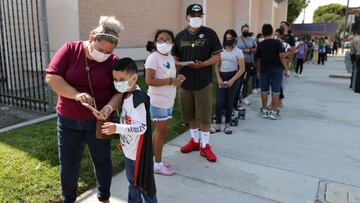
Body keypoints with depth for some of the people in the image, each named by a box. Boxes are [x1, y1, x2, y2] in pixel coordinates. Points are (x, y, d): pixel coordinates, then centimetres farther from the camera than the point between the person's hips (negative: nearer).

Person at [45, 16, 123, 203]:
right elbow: (51, 77, -13)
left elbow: (119, 92, -7)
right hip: (68, 120, 1)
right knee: (68, 163, 13)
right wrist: (76, 94, -25)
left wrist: (109, 107, -28)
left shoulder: (113, 62, -8)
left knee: (102, 160, 14)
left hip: (97, 121, 0)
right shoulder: (70, 49, -9)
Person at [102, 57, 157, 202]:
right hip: (129, 149, 9)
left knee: (143, 183, 8)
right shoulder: (125, 96, 3)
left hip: (138, 151, -9)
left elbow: (142, 128, -30)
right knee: (133, 181, 24)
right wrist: (123, 140, 17)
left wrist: (116, 128, -36)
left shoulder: (138, 99, -25)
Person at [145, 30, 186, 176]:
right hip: (158, 101, -8)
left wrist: (178, 79, 0)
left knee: (159, 131, 16)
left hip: (168, 101, 8)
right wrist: (171, 81, -23)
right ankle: (158, 165, 14)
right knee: (162, 132, 0)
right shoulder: (153, 57, -15)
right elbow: (149, 80, -23)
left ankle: (153, 159, 31)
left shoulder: (170, 57, 11)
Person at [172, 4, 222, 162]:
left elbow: (217, 56, -5)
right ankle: (195, 140, 34)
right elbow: (175, 57, 14)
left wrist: (202, 64, -21)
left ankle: (205, 145, 18)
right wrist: (177, 64, -9)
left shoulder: (209, 34, -3)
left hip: (203, 82, -4)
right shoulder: (180, 36, 7)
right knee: (189, 115, 15)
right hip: (185, 82, 4)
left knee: (204, 116, 2)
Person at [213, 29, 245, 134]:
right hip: (222, 77, 2)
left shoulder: (238, 51, -1)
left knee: (229, 102, 5)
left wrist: (232, 80, -14)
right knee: (219, 102, -6)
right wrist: (219, 79, -6)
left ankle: (227, 125, 17)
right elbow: (217, 66, 7)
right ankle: (218, 125, 4)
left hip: (233, 77, -2)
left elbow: (242, 69, -6)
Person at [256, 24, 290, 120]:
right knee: (275, 91, 3)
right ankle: (274, 112, 6)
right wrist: (287, 70, -8)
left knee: (264, 90, 10)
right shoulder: (277, 43, -7)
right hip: (276, 69, -2)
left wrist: (259, 71, 18)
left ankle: (264, 110, 16)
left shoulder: (260, 45, 2)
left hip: (264, 70, 2)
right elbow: (282, 57, -12)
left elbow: (259, 60, 7)